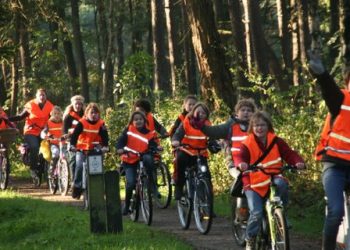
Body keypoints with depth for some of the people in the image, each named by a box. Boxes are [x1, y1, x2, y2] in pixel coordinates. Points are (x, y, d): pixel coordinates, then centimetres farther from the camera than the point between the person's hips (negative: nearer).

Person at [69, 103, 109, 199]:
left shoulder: (101, 124, -2)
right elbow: (75, 134, -15)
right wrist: (72, 145, -31)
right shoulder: (82, 123, -8)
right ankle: (77, 187, -5)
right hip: (82, 149, -2)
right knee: (79, 167, -16)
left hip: (95, 150, 2)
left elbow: (104, 136, -10)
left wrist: (105, 146, -28)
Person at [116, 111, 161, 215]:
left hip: (141, 159, 0)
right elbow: (121, 140, -9)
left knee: (148, 158, -35)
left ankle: (151, 183, -19)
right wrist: (119, 149, -29)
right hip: (129, 161, 0)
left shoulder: (149, 133, 0)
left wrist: (157, 147, -33)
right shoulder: (129, 130, -1)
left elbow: (153, 144, -10)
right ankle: (126, 205, 7)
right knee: (131, 183, -15)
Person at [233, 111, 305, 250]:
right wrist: (241, 163, -44)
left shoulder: (276, 141, 3)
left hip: (273, 181, 1)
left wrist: (298, 162, -27)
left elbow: (289, 154, -5)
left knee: (281, 183, -35)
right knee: (256, 213, -19)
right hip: (254, 185, -1)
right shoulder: (247, 144, -4)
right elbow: (239, 157, -20)